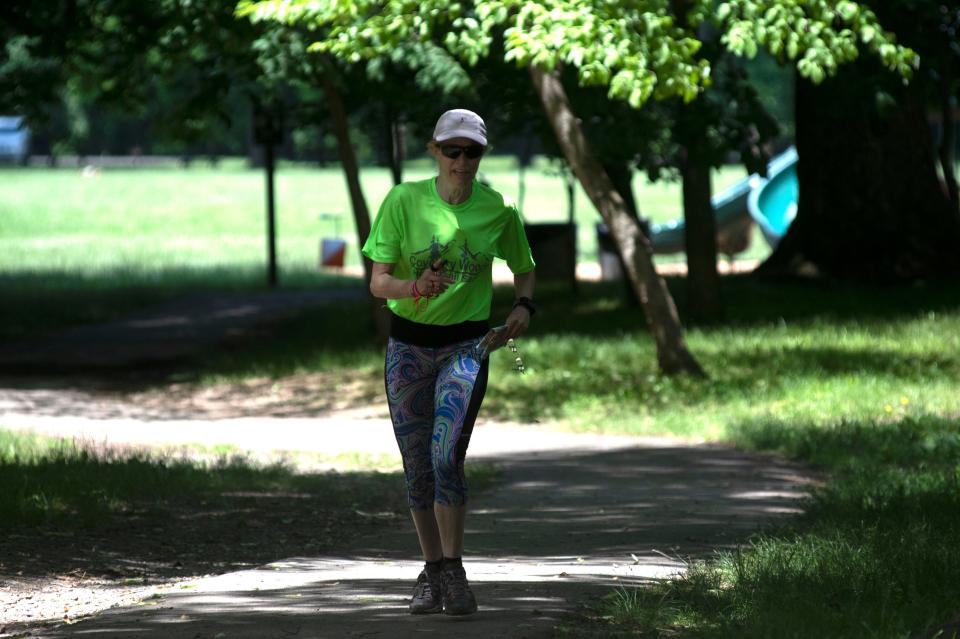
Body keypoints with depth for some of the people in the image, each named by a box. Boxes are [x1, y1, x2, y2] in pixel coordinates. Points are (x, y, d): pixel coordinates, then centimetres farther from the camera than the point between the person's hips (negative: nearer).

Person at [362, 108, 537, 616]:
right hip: (409, 344, 1)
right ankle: (432, 572, 21)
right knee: (417, 465, 5)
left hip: (466, 346, -1)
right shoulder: (404, 200, -7)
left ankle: (454, 572, -9)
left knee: (447, 456, -18)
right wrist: (415, 287, -30)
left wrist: (524, 307, -4)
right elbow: (378, 282, -10)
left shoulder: (499, 210, -2)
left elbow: (524, 269, 16)